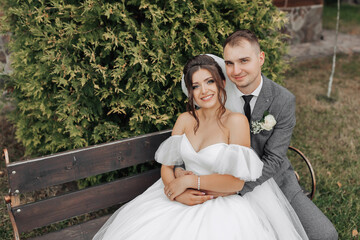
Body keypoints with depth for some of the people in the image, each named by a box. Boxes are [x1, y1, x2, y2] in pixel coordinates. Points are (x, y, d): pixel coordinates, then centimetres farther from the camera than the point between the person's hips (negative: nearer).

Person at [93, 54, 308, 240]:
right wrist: (179, 192, -15)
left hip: (224, 204, -4)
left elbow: (236, 180, -17)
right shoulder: (185, 120, 4)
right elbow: (167, 166, 4)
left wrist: (189, 181, -14)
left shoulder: (236, 121, -12)